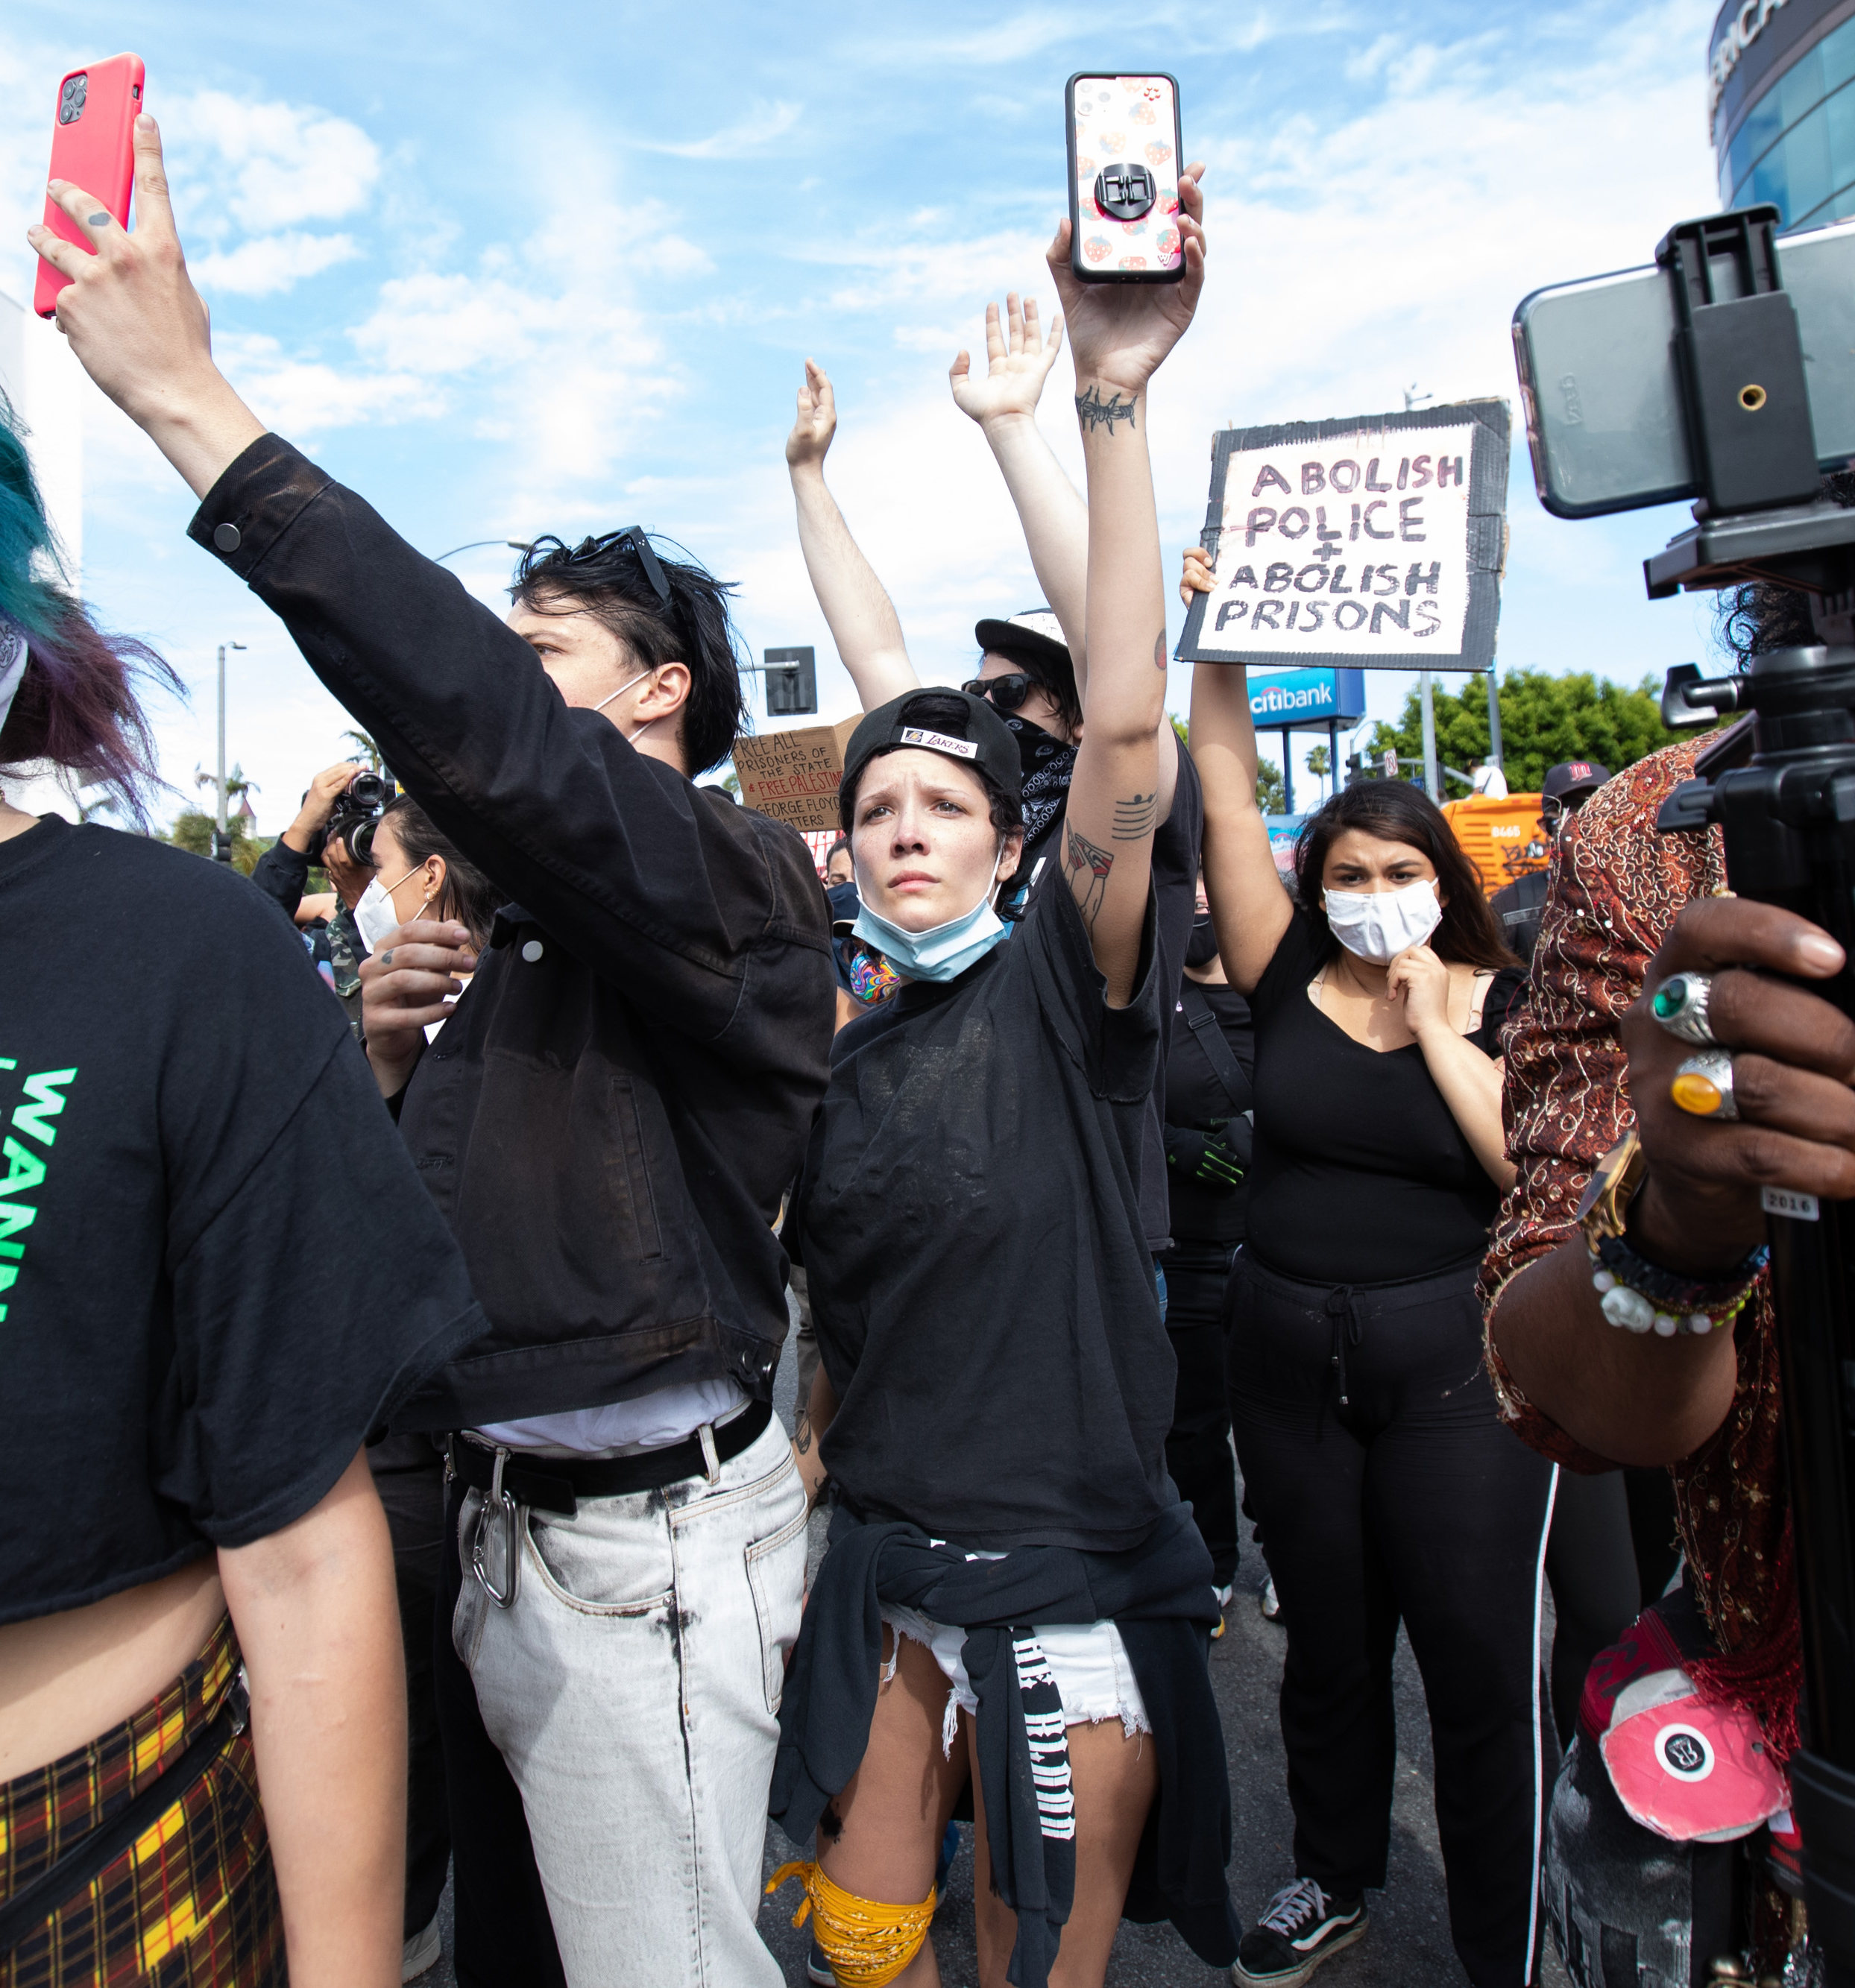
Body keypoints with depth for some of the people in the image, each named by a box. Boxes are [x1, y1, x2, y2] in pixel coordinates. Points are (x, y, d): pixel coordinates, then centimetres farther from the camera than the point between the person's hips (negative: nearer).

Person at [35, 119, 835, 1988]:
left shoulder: (727, 873, -13)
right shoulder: (535, 922, 14)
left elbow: (482, 745, -32)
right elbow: (446, 1187, 18)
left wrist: (191, 400, -28)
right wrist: (395, 1057, -3)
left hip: (642, 1543, -8)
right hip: (501, 1520, 8)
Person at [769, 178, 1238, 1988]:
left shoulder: (1063, 988, -10)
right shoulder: (840, 1059, 3)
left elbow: (1124, 725, -25)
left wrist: (1110, 395, -30)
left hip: (1077, 1584, -4)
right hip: (883, 1571, 4)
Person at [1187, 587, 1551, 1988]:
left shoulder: (1502, 1004, -2)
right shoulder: (1291, 981, 0)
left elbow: (1533, 1166, -15)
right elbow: (1229, 802, -4)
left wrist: (1433, 1024, -16)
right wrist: (1221, 652, -9)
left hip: (1454, 1359, -2)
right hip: (1288, 1355, 2)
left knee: (1484, 1663, 5)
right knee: (1328, 1645, 19)